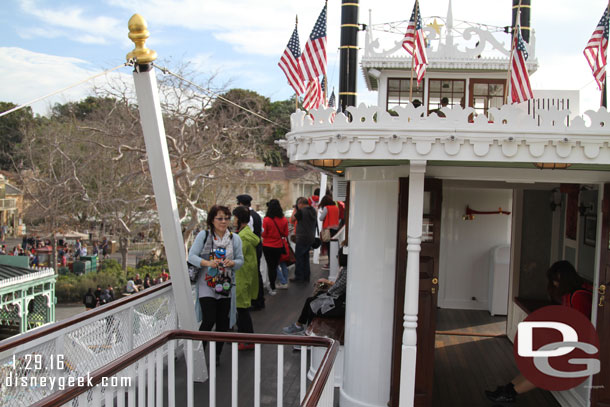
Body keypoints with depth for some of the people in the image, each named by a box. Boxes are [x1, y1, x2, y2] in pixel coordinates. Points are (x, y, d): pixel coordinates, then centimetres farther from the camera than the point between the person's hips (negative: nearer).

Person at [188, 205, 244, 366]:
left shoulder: (235, 238, 5)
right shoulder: (203, 235, -3)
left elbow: (240, 260, 7)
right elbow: (191, 256, -6)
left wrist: (232, 263, -15)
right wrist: (207, 263, -22)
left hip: (226, 286, 3)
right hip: (207, 285, -3)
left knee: (223, 322, 7)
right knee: (209, 320, -11)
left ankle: (216, 355, 25)